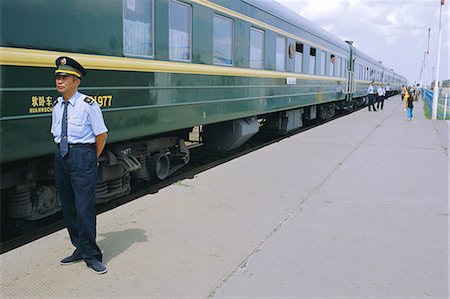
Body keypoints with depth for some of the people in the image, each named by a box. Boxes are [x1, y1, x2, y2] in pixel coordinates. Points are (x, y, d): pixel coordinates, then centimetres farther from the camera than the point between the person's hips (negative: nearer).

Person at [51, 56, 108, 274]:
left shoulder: (88, 104, -12)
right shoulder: (57, 106, 9)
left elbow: (101, 135, -8)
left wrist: (91, 159, 1)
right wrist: (64, 153, 12)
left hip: (82, 156, -7)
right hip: (61, 157, 7)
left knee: (84, 208, -5)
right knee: (68, 207, 14)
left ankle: (91, 255, 11)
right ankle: (79, 248, 30)